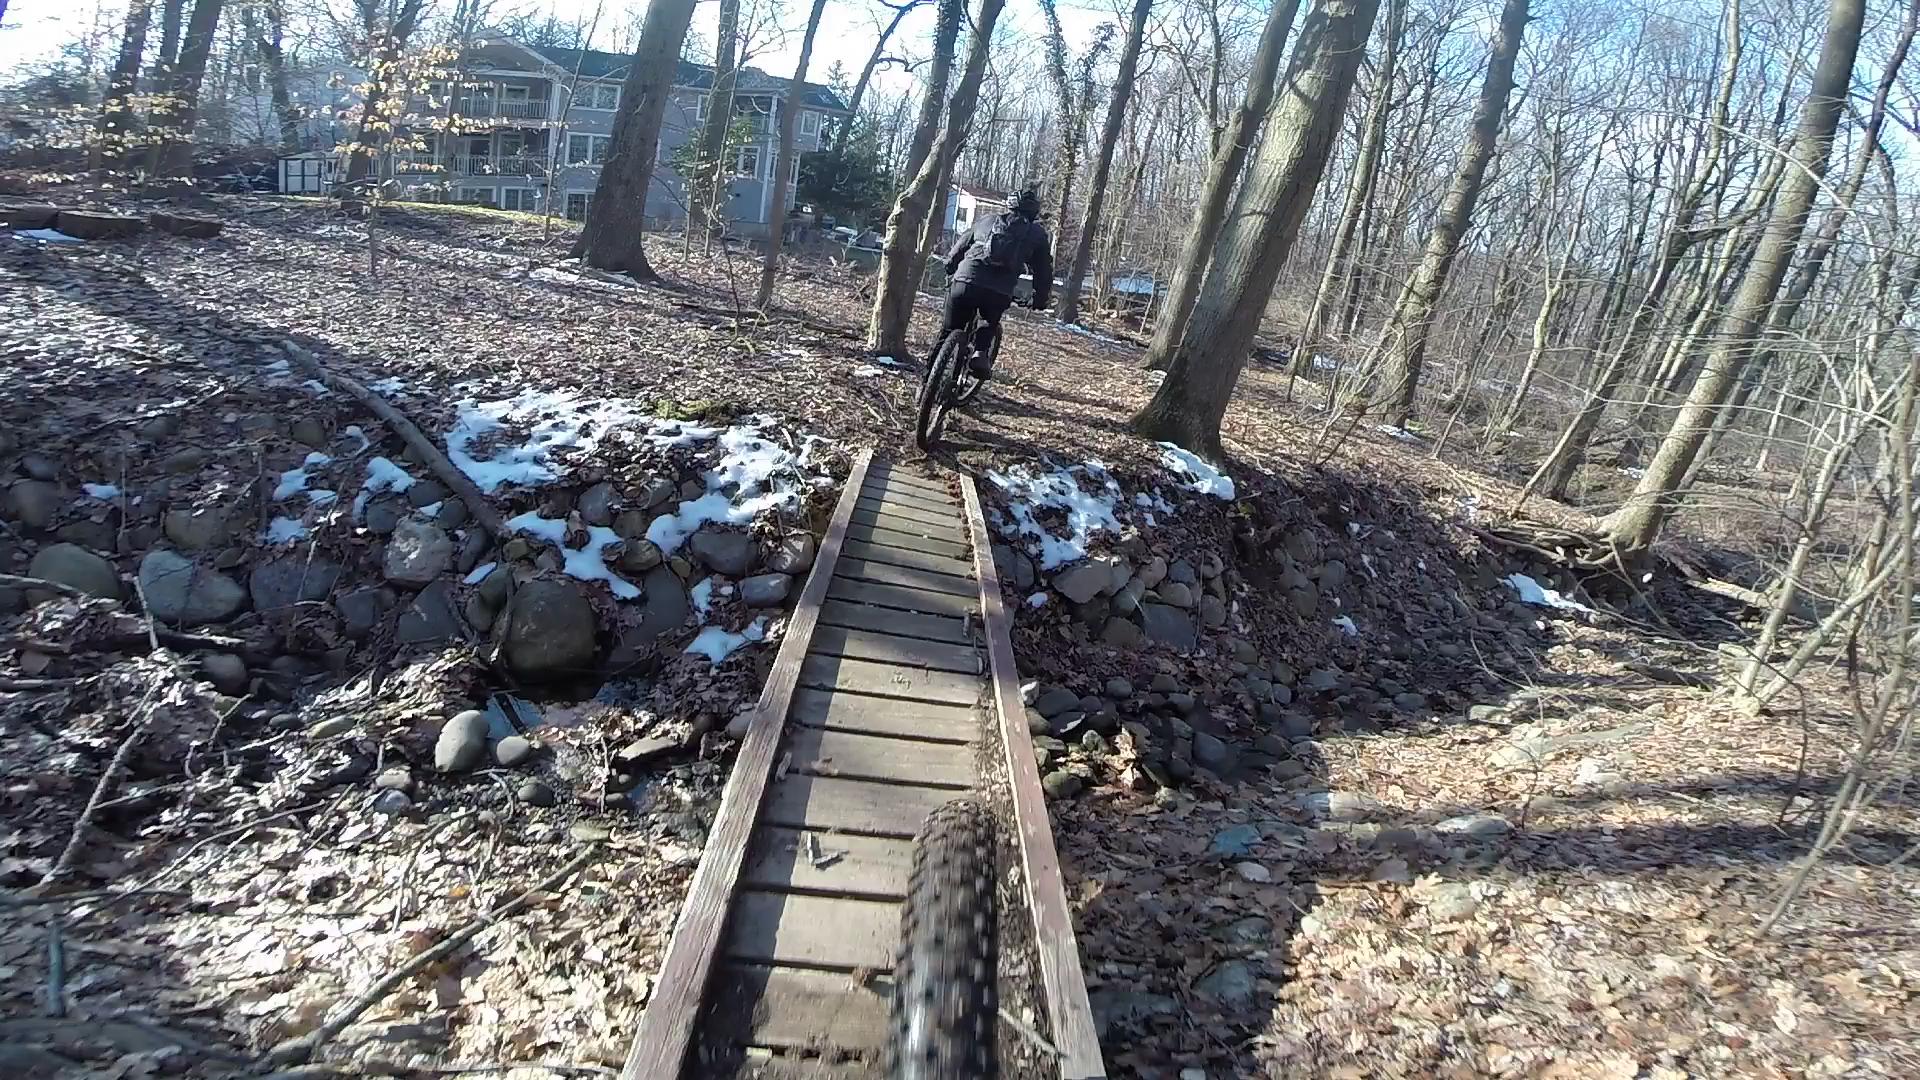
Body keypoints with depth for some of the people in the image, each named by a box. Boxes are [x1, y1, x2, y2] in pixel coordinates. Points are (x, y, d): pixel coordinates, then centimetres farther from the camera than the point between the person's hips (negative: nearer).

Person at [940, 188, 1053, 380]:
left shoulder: (987, 220, 25)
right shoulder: (1038, 233, 20)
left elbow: (959, 247, 31)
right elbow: (1043, 270, 22)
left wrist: (949, 268, 45)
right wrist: (1041, 298, 34)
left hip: (965, 280, 1)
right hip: (999, 292, -1)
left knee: (951, 329, 18)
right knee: (991, 324, 29)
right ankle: (981, 353, 7)